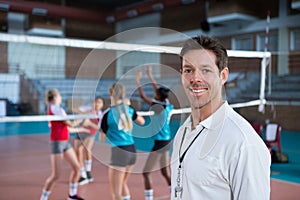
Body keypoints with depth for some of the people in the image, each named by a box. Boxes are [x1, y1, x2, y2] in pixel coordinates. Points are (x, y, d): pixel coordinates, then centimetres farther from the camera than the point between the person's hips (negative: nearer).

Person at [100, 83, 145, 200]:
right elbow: (142, 122, 26)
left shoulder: (108, 113, -9)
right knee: (123, 184, 27)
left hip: (119, 151, -6)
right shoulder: (129, 109, 5)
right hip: (132, 150, 7)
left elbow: (102, 138, -2)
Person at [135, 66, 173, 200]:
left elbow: (143, 96, -12)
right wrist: (150, 76, 25)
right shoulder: (167, 105, 3)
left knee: (146, 172, -1)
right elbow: (159, 91, 17)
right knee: (166, 173, 17)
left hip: (160, 143, -9)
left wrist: (137, 81, 1)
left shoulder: (159, 107, -17)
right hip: (167, 142, 9)